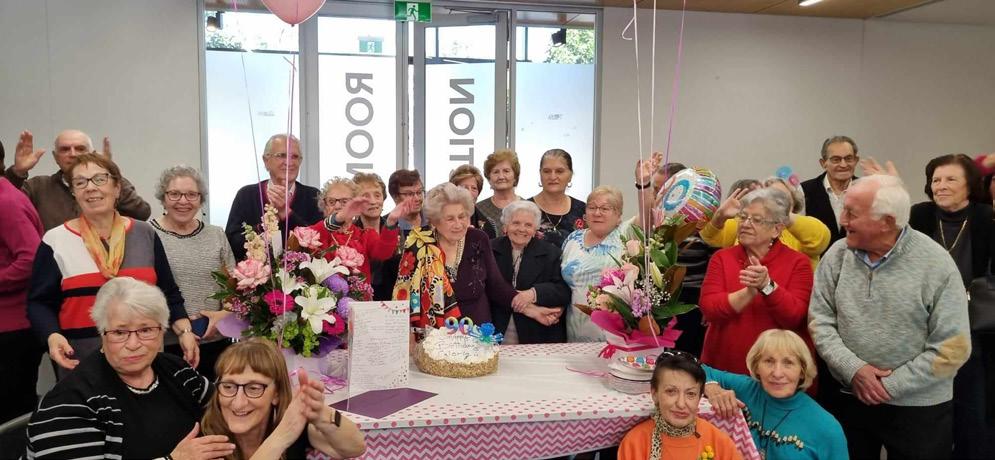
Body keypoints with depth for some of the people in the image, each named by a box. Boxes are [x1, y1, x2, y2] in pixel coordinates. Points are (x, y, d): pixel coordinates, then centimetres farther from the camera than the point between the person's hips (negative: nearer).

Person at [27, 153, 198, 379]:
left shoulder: (144, 234, 6)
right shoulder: (55, 241, 0)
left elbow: (168, 292, 10)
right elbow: (40, 303, 2)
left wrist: (184, 330, -3)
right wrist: (52, 336, -15)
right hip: (81, 360, -1)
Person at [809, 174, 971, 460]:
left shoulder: (936, 264, -12)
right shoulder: (837, 255, -4)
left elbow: (952, 348, -13)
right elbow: (819, 320, -3)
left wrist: (890, 386, -15)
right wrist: (853, 369, -16)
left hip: (919, 408, -2)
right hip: (848, 400, 3)